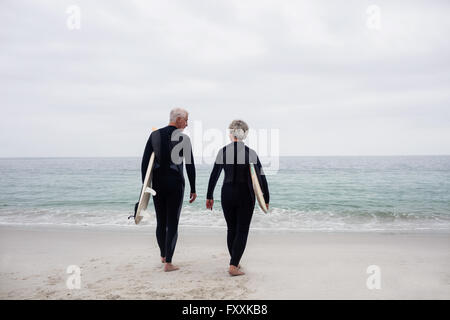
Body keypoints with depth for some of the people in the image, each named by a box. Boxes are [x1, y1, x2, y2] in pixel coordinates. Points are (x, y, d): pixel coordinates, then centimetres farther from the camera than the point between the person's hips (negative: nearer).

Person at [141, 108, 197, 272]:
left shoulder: (154, 135, 5)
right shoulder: (184, 138, -5)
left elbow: (145, 162, 3)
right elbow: (190, 165, -5)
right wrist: (193, 189, 2)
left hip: (157, 183, 4)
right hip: (175, 183, -4)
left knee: (160, 222, 16)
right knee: (173, 223, 2)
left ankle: (163, 256, 34)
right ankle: (168, 263, 5)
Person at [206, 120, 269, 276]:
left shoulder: (223, 151, -3)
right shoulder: (251, 153, -7)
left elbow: (214, 176, 0)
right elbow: (261, 177, -7)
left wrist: (209, 196, 9)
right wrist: (266, 199, 2)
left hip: (227, 194, 2)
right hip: (245, 195, -2)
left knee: (231, 229, 17)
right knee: (242, 231, 6)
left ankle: (234, 262, 28)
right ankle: (233, 266, -2)